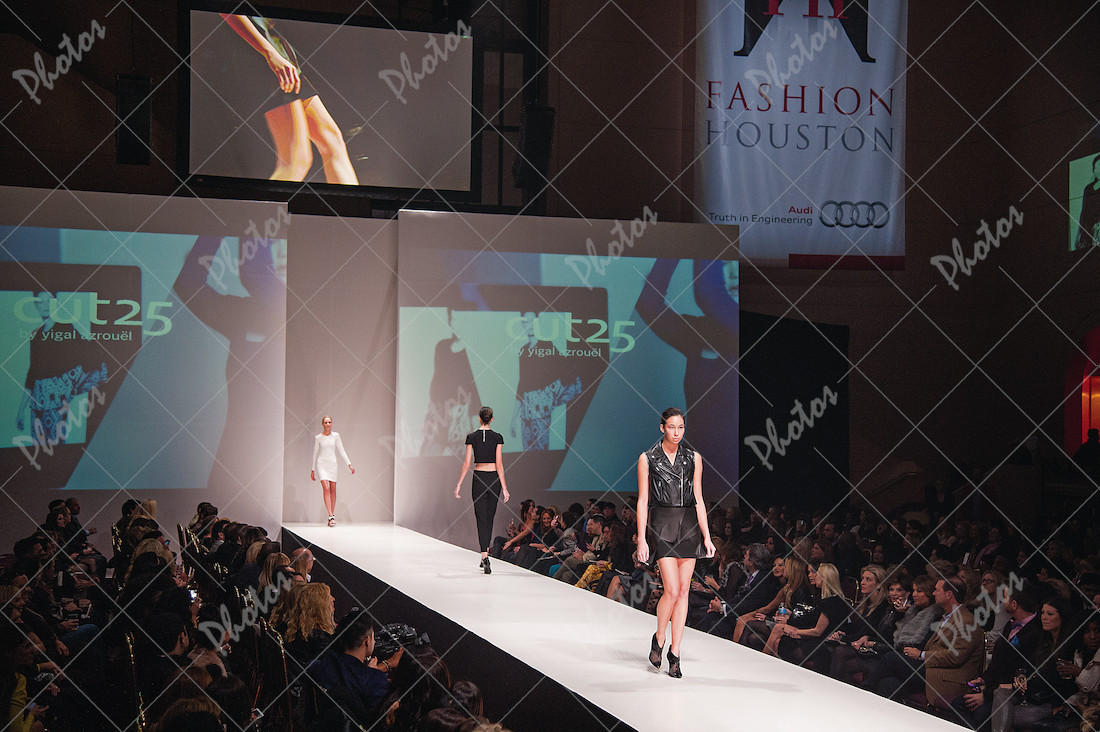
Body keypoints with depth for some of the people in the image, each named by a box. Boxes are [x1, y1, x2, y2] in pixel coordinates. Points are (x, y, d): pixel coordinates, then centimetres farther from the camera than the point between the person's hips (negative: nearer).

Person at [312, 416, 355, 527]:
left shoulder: (335, 436, 5)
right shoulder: (318, 438, 3)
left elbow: (341, 451, 6)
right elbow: (315, 454, 9)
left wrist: (349, 464, -2)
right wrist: (313, 470, 11)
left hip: (332, 464, 2)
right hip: (321, 464, -2)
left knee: (333, 490, 3)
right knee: (326, 488, -14)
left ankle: (332, 515, 13)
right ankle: (331, 516, -20)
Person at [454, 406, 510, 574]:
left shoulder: (472, 437, -3)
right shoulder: (497, 437, -4)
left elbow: (467, 464, -4)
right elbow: (499, 464, -7)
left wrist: (458, 485, 3)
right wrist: (504, 488, -6)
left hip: (478, 479, -1)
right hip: (494, 479, 1)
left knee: (482, 519, -2)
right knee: (489, 518, 15)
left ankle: (485, 558, -18)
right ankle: (485, 555, 21)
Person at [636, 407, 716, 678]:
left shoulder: (693, 458, 7)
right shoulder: (647, 459, 0)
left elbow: (698, 500, 8)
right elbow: (643, 501, -1)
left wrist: (706, 536, 3)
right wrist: (641, 539, -6)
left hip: (689, 525, 3)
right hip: (661, 525, -3)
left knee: (683, 590, 2)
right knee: (672, 589, -12)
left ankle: (675, 651, 10)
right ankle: (659, 640, 13)